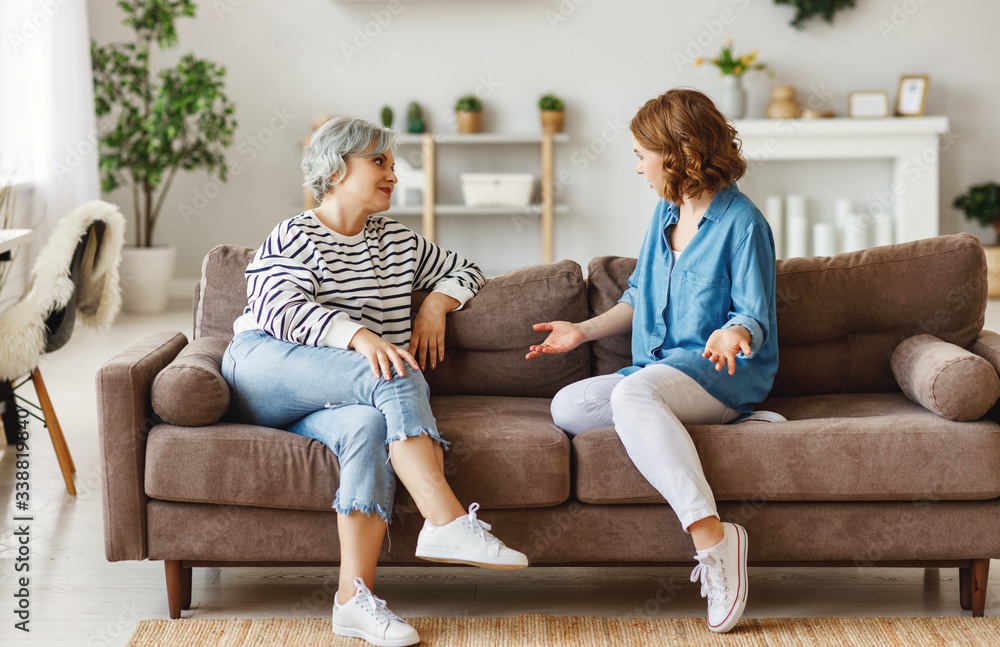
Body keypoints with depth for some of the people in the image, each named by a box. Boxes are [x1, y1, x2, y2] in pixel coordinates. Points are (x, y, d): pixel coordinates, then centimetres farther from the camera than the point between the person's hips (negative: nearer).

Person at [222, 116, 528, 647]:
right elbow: (283, 310, -13)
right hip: (264, 371, -4)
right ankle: (449, 521, -40)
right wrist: (361, 335, -31)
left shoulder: (398, 242, 26)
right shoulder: (293, 238, 6)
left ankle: (354, 597, -43)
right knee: (399, 379, -31)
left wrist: (436, 304, 12)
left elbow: (464, 270, 36)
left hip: (328, 404, 5)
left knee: (368, 425, -34)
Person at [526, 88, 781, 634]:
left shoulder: (741, 222, -8)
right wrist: (583, 331, 20)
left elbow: (756, 318, -11)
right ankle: (735, 425, -17)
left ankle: (712, 535, -44)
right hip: (661, 370, 8)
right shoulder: (665, 212, 16)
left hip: (725, 371, -8)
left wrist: (733, 334, -33)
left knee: (632, 392, -38)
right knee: (567, 409, -16)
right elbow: (638, 300, 27)